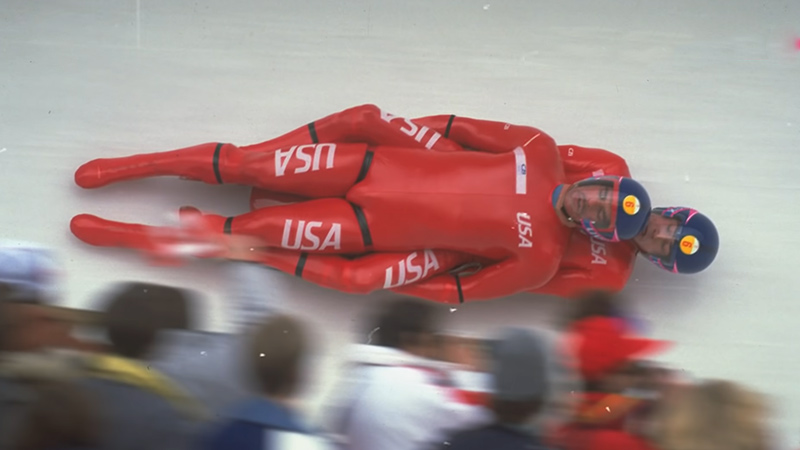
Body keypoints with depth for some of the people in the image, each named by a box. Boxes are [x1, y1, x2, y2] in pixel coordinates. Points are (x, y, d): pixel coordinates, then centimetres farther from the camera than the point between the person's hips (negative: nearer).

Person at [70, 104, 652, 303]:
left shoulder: (541, 259, -12)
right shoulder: (543, 149, -4)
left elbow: (464, 290, -9)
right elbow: (472, 130, 7)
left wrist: (390, 281, -9)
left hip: (379, 228, -2)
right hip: (380, 163, 3)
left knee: (248, 230, -6)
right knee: (245, 163, -4)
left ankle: (126, 234, 11)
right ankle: (131, 164, 14)